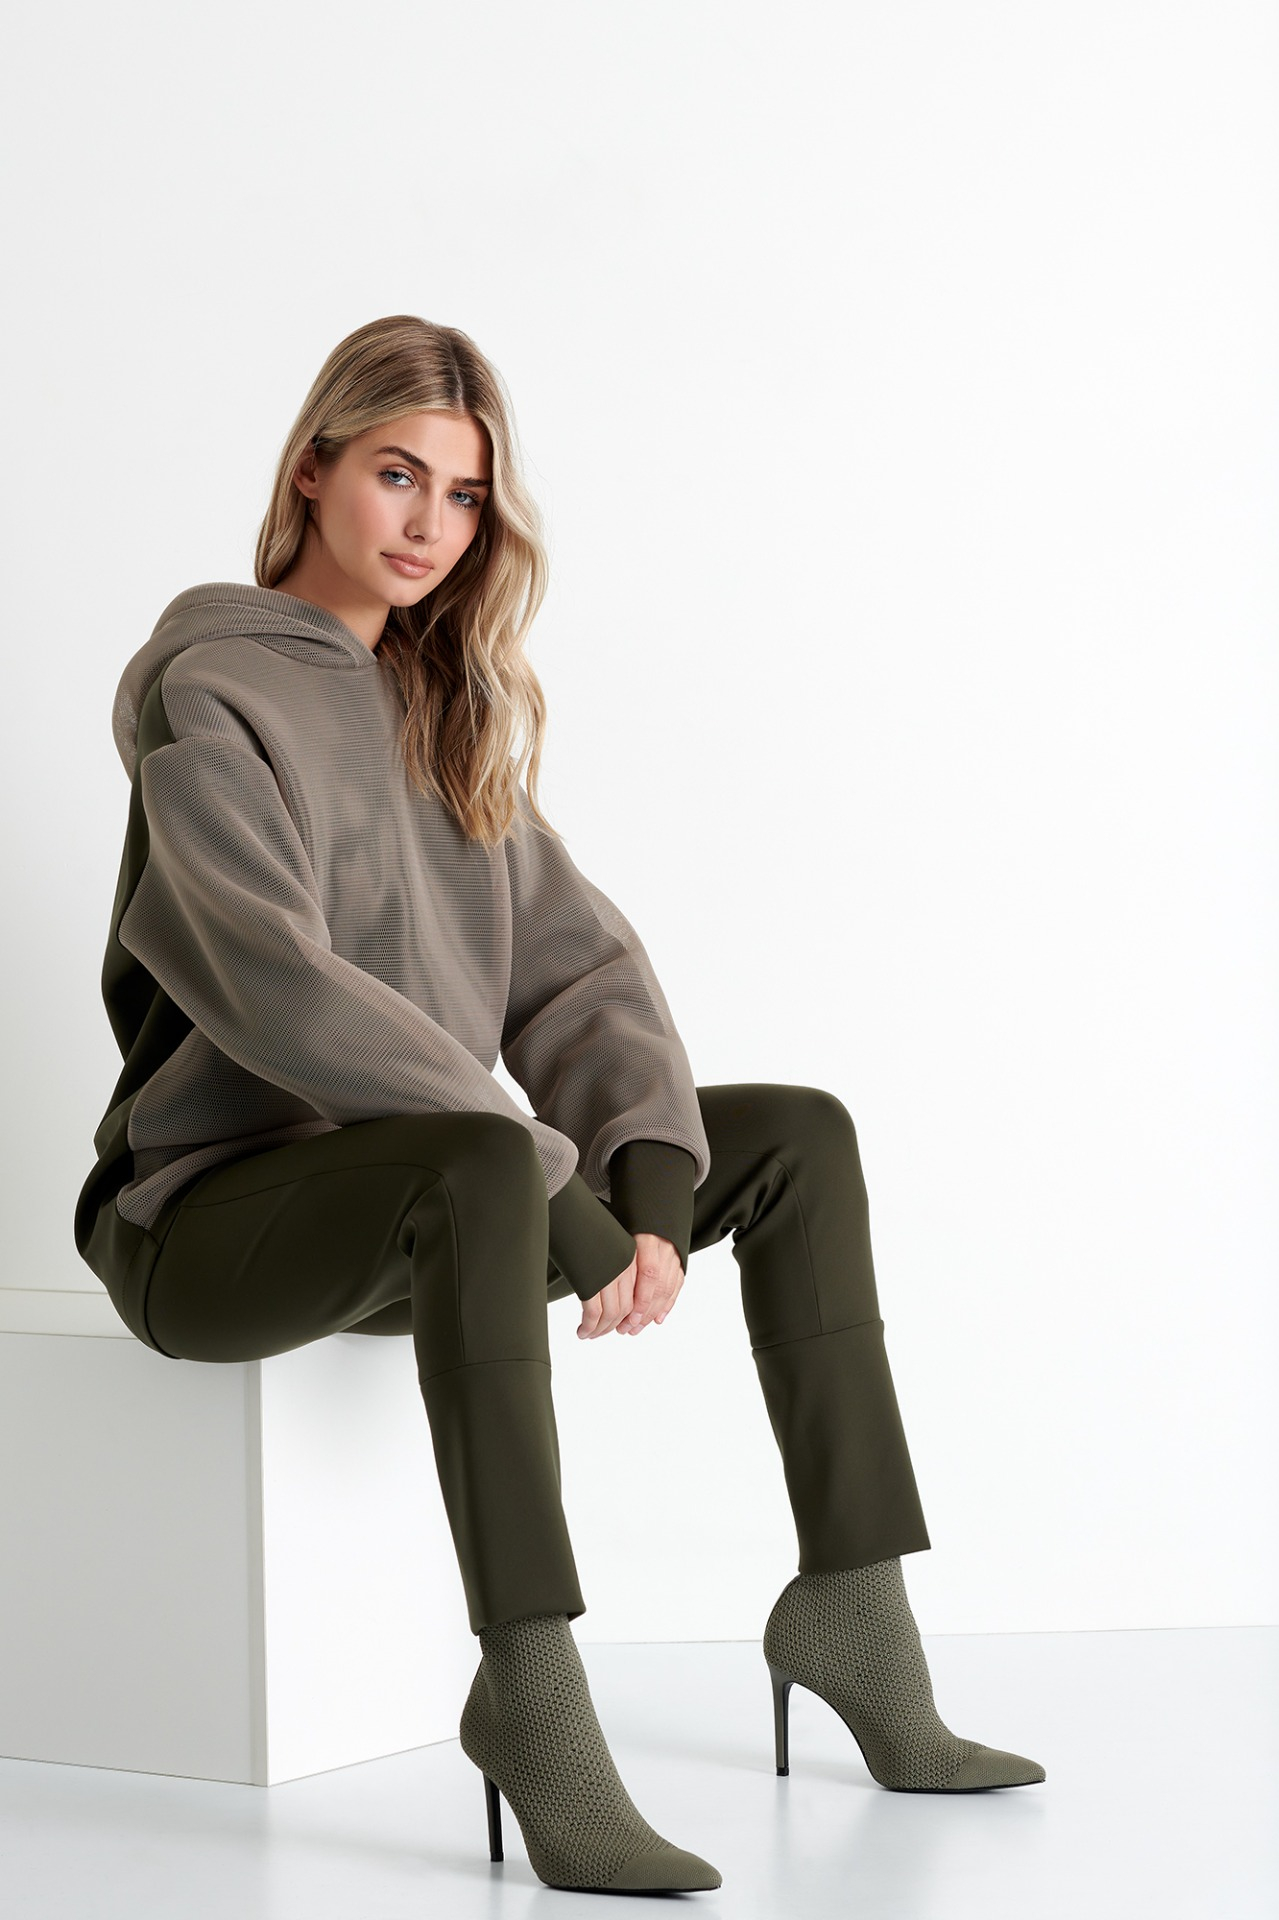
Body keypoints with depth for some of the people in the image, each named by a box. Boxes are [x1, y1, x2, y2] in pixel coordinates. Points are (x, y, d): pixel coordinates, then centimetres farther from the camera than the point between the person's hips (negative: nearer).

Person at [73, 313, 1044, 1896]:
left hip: (418, 1185, 8)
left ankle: (852, 1606, 0)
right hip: (215, 1216, -8)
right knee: (483, 1167, -39)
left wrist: (653, 1186, -13)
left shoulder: (448, 707, 14)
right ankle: (531, 1695, -37)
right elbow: (278, 990, -24)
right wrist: (562, 1196, -26)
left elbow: (573, 962, 5)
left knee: (797, 1136, 1)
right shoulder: (212, 695, -11)